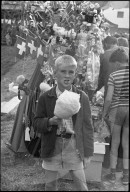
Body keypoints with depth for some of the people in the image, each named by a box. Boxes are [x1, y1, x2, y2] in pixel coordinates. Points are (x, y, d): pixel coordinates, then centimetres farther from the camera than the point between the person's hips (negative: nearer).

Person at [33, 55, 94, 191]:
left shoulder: (82, 97, -3)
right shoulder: (45, 98, -3)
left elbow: (87, 126, 0)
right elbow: (36, 123, 1)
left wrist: (87, 153, 0)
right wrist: (50, 121, -20)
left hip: (74, 147, -1)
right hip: (52, 147, 1)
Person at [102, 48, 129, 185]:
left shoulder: (113, 76, -11)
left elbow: (109, 98, -13)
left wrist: (104, 112, 1)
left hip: (116, 109, -2)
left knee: (115, 143, 12)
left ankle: (113, 173, 19)